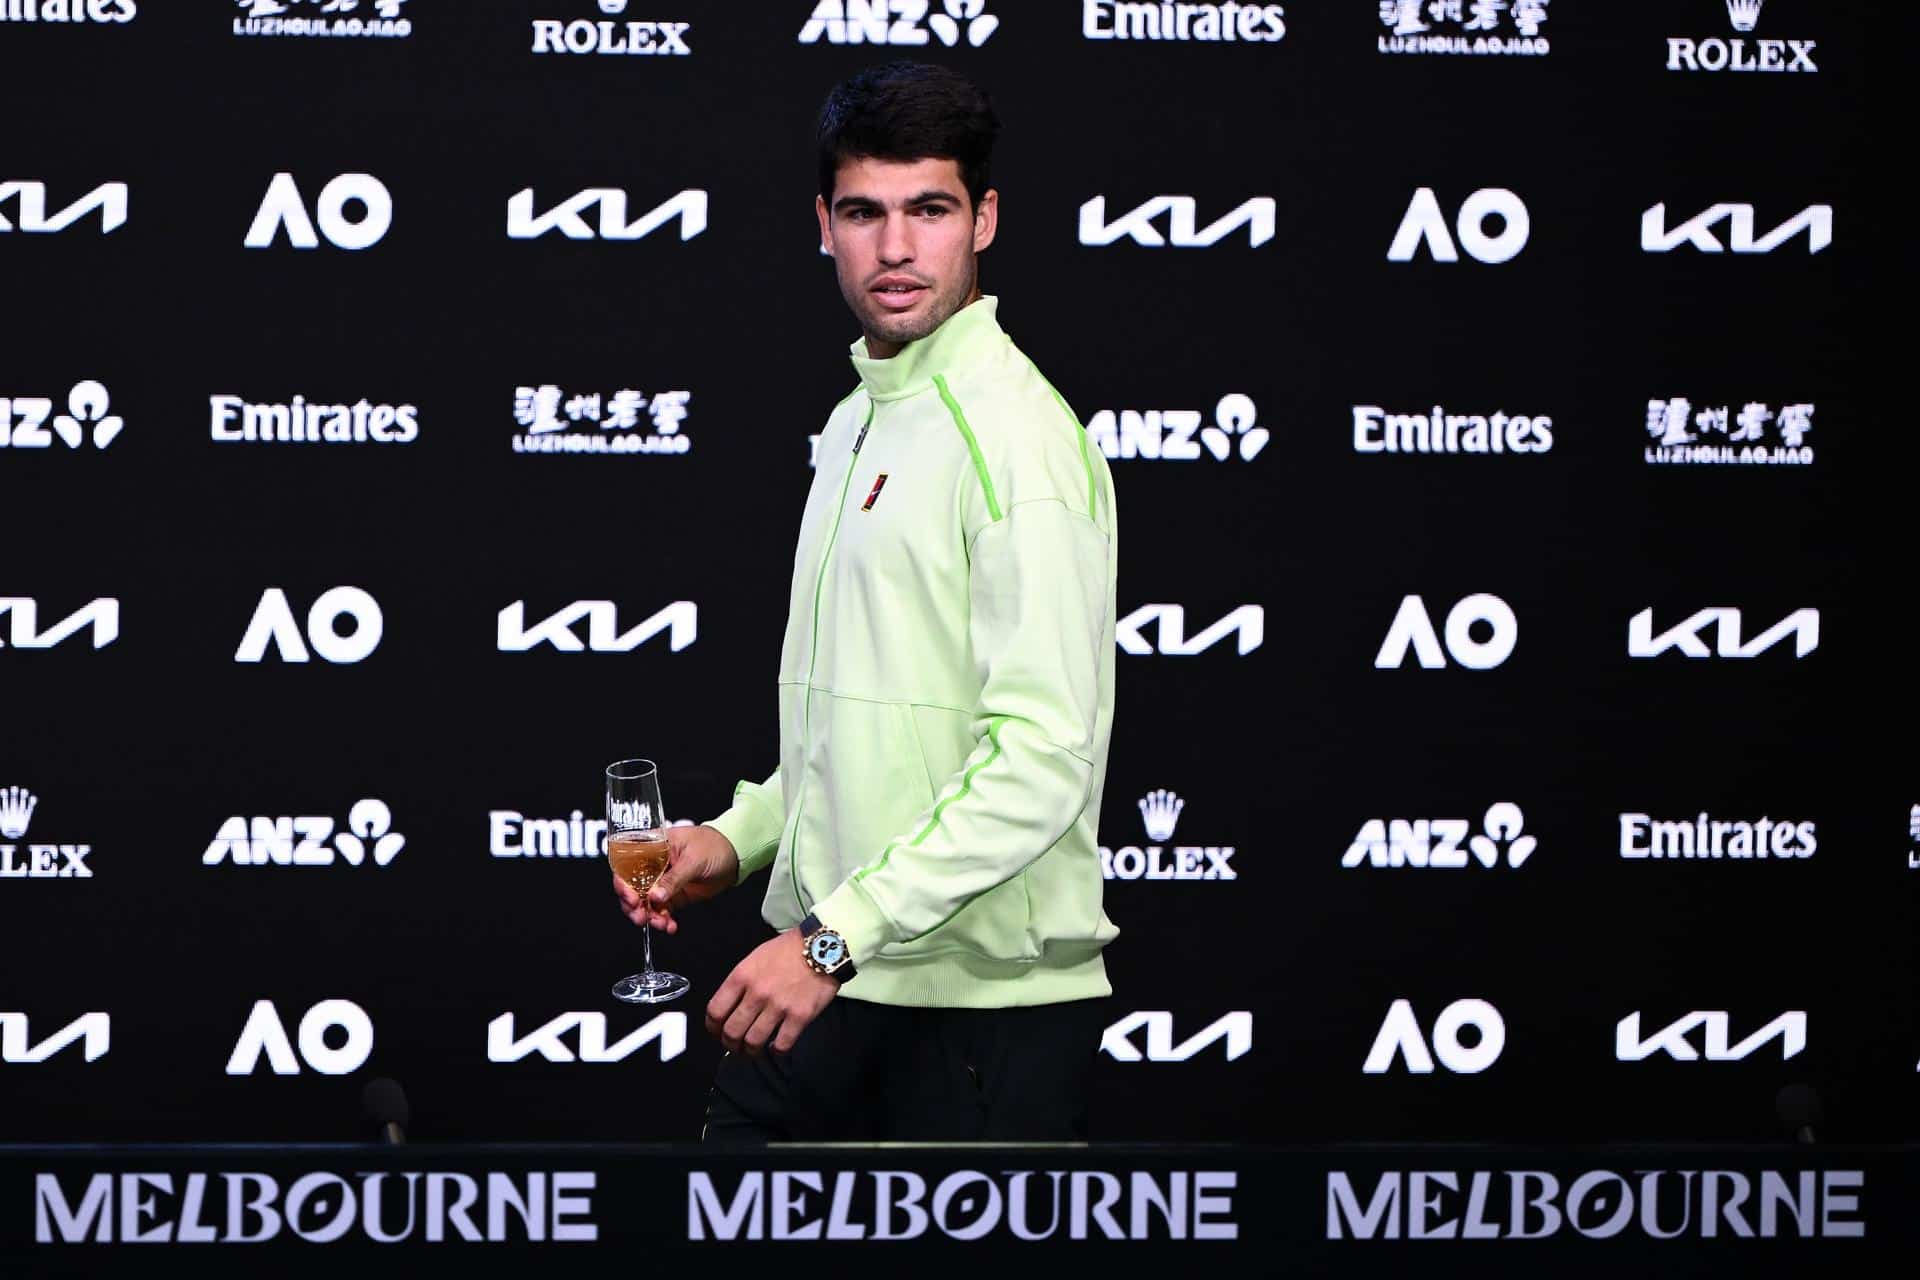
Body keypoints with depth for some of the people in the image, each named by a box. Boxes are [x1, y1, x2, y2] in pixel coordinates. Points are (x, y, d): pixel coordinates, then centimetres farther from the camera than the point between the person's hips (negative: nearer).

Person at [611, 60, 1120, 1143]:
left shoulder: (1015, 435, -14)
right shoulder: (859, 422, 16)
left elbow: (1042, 758, -22)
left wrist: (836, 935, -24)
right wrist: (742, 838, 13)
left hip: (982, 1002, -8)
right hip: (833, 983, 8)